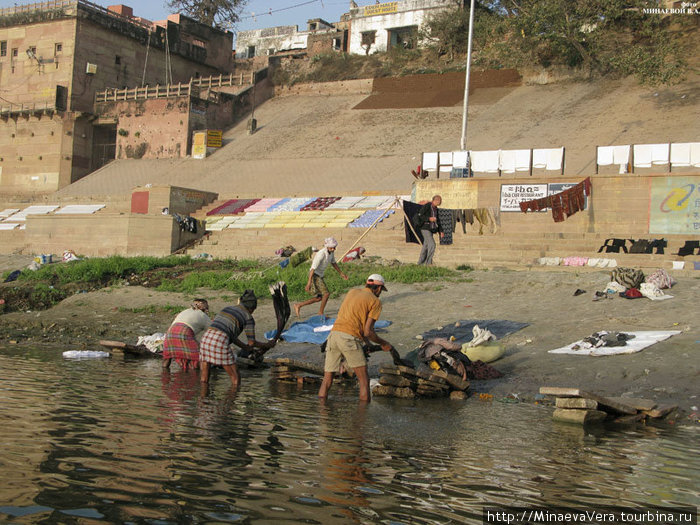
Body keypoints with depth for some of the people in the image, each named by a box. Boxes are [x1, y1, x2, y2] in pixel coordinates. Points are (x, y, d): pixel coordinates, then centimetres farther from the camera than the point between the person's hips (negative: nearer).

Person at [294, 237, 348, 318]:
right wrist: (309, 283, -27)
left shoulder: (331, 251, -3)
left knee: (319, 298, 10)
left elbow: (333, 263, 16)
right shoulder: (321, 254, -28)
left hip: (320, 275, 9)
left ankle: (298, 305, 17)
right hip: (314, 275, -9)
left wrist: (341, 273, 19)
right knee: (326, 293, -15)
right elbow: (313, 268, -26)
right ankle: (321, 313, 3)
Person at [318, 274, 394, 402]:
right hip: (349, 338, -6)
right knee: (364, 380, 4)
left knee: (327, 380, 9)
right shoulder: (376, 302, 5)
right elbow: (368, 331, -3)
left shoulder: (352, 292, 25)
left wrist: (365, 340, 37)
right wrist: (383, 344, 13)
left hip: (334, 333, 6)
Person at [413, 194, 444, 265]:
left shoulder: (435, 209, 13)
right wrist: (429, 219, -21)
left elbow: (437, 220, 20)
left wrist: (441, 231, 14)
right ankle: (428, 262, -13)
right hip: (425, 228, -8)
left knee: (426, 246, 9)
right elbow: (419, 215, -14)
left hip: (431, 229, 8)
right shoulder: (426, 206, -11)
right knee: (432, 244, -17)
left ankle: (420, 263, 15)